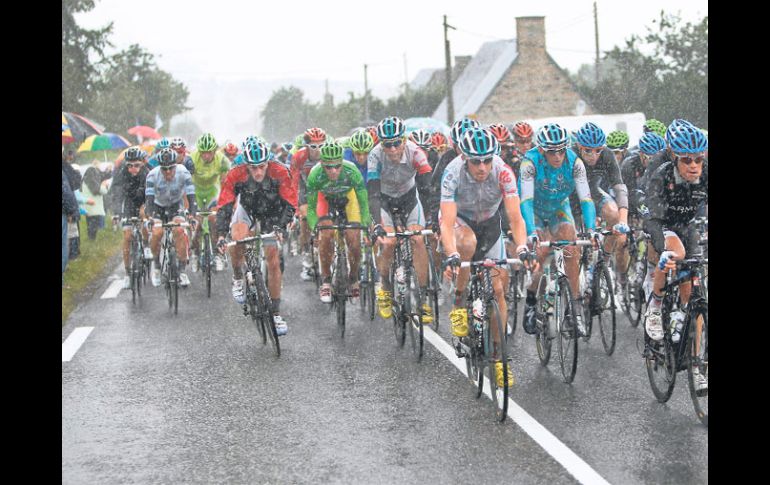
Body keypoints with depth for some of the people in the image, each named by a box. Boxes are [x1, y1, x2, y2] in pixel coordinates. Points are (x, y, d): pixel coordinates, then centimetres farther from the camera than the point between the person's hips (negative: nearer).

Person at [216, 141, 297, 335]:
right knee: (239, 239, -31)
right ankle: (237, 278, -3)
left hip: (271, 213, 0)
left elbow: (290, 204, -26)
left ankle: (276, 313, 7)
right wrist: (220, 235, -41)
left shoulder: (280, 173, -32)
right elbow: (223, 207, -30)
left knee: (274, 261, -4)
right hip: (247, 208, 0)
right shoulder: (235, 176, -32)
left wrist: (280, 226, -40)